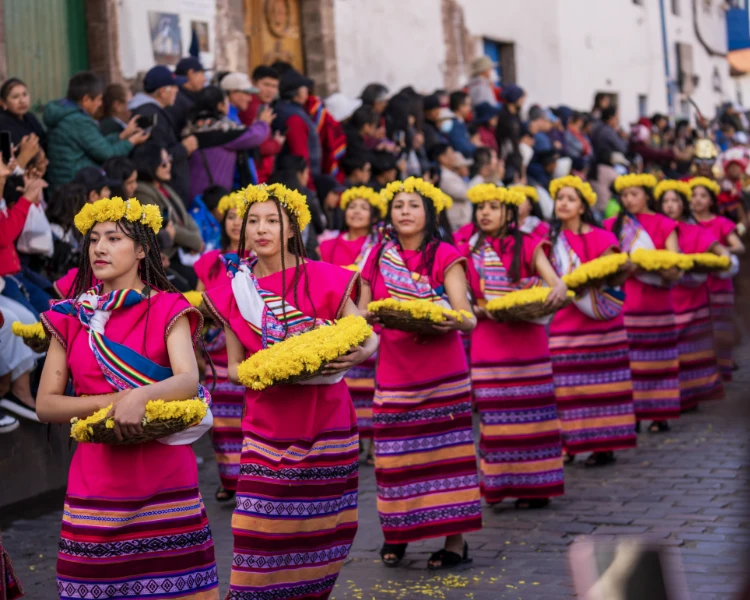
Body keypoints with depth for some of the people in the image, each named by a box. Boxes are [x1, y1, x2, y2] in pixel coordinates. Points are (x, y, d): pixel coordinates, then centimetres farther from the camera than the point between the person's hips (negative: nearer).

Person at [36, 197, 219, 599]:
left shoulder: (167, 310, 1)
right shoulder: (70, 317, 8)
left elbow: (189, 382, -14)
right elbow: (46, 404, 3)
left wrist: (140, 396, -32)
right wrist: (112, 401, -11)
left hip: (164, 473, -2)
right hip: (96, 476, 2)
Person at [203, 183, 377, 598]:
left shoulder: (322, 278, -3)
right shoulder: (234, 291, 4)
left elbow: (368, 336, 1)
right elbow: (233, 366, 9)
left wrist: (357, 355, -21)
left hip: (325, 421, -1)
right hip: (267, 425, 1)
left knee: (316, 523, 4)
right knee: (261, 526, -5)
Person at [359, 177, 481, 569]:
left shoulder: (445, 256, -1)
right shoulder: (378, 257, 9)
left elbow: (467, 320, -8)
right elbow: (361, 315, 15)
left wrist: (454, 321, -31)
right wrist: (368, 318, -8)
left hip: (441, 371, -3)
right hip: (394, 370, 3)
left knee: (446, 449, -3)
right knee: (396, 453, 3)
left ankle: (455, 540, 3)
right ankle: (395, 533, 17)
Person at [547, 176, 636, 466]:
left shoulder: (601, 238, -1)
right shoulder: (551, 238, 10)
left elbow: (614, 278, -7)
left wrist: (624, 268, -26)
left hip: (601, 323, -3)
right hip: (564, 320, 3)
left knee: (599, 383, -2)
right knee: (565, 384, -1)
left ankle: (604, 445, 3)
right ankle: (566, 444, 4)